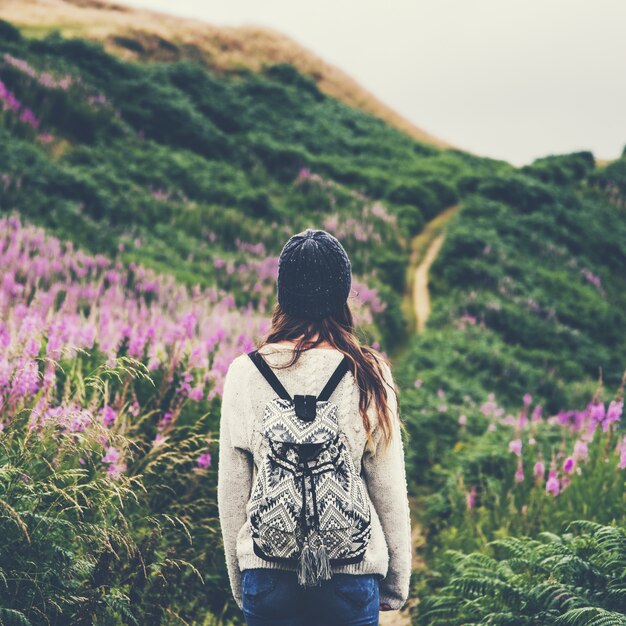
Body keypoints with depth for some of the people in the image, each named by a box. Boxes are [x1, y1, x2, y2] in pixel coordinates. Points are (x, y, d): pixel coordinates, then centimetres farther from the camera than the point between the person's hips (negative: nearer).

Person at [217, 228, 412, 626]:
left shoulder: (245, 374, -3)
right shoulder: (368, 376, -7)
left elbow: (231, 492, 2)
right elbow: (390, 491, -2)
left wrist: (239, 582, 14)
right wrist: (397, 582, 10)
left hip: (267, 573, 1)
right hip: (351, 574, -1)